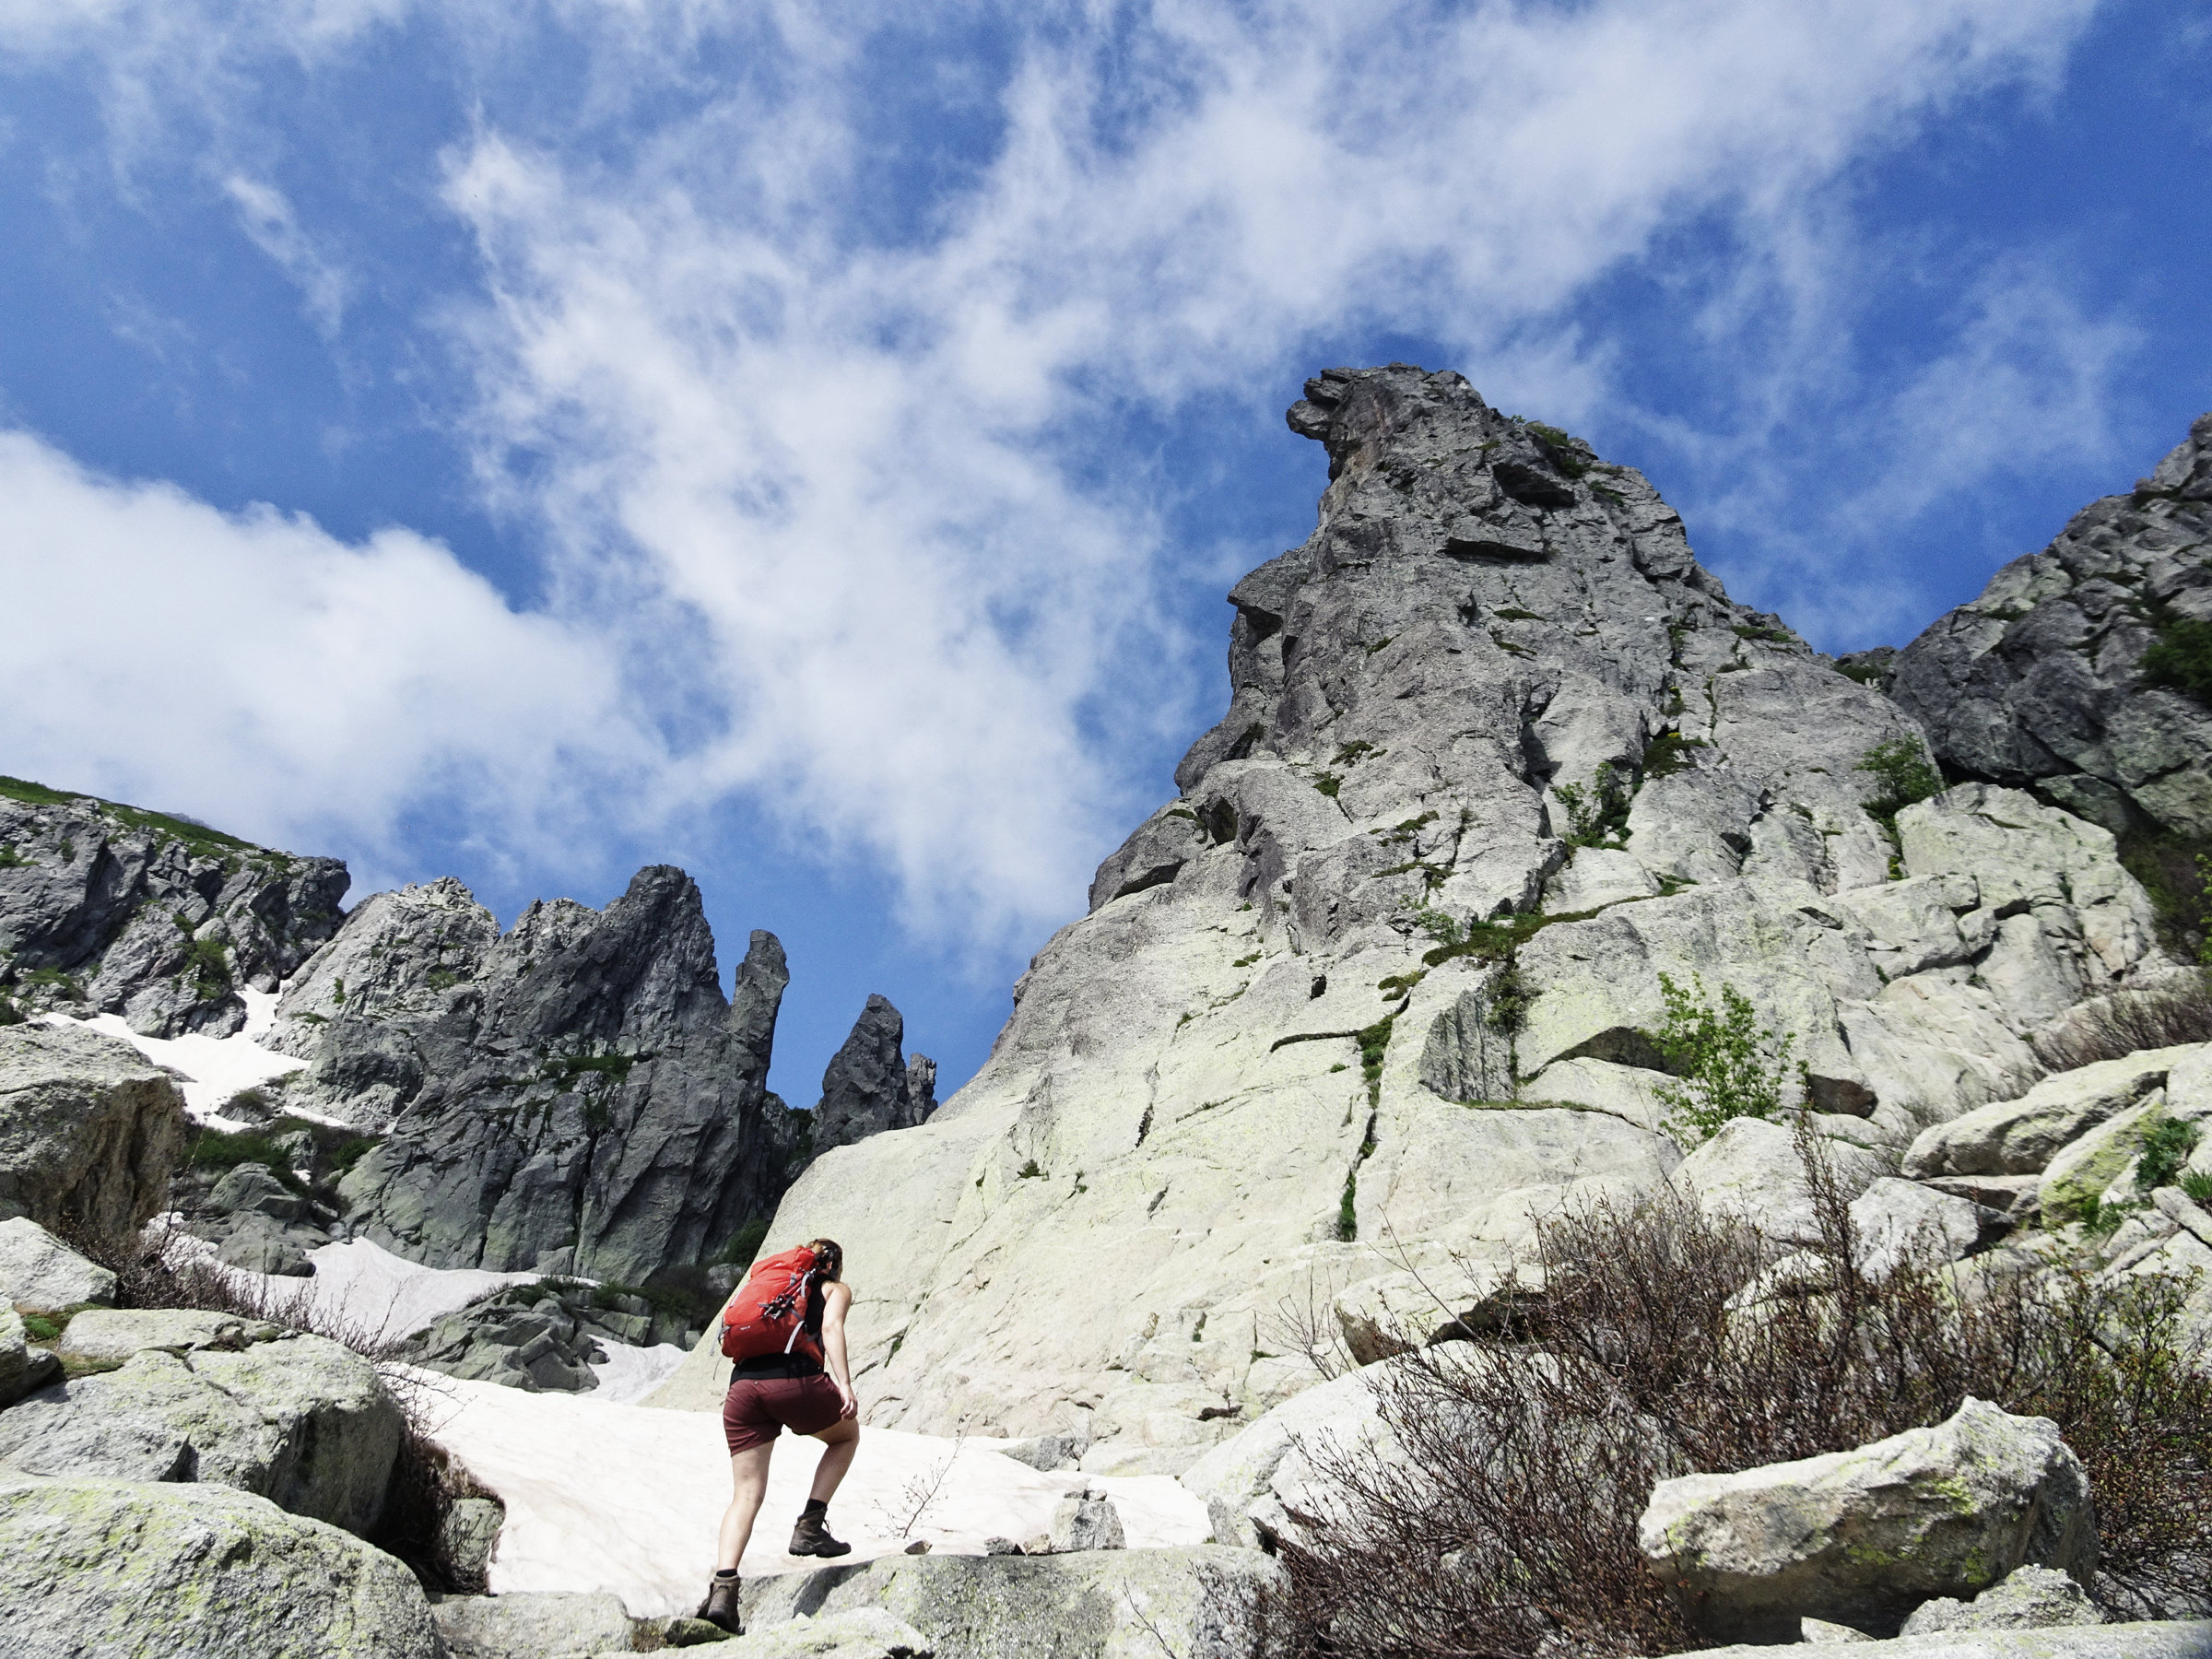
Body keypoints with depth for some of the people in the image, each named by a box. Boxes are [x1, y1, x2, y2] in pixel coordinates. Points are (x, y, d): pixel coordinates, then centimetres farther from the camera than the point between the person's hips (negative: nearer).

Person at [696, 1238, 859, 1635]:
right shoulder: (836, 1289, 20)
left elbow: (715, 1335, 26)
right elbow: (831, 1327, -3)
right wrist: (844, 1384, -13)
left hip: (742, 1385, 4)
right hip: (796, 1380, -4)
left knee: (746, 1494, 9)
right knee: (846, 1436, 25)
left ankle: (722, 1588, -10)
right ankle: (809, 1527, 12)